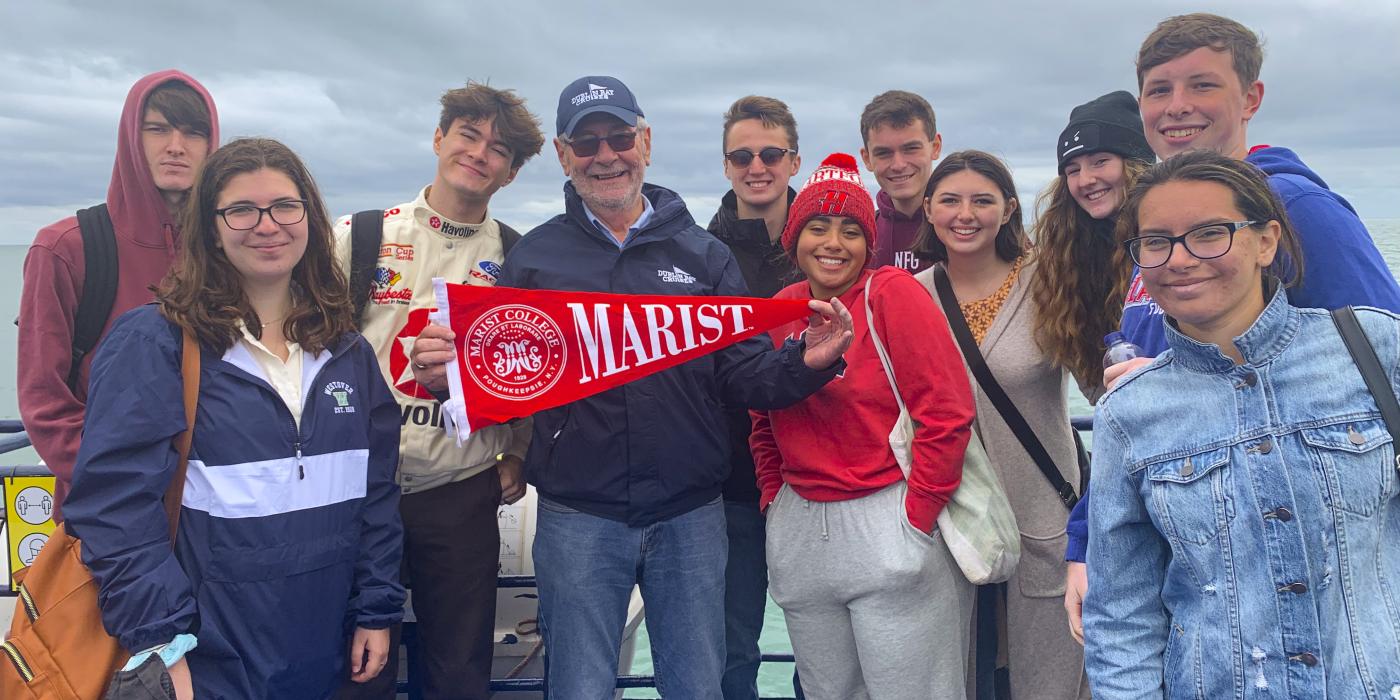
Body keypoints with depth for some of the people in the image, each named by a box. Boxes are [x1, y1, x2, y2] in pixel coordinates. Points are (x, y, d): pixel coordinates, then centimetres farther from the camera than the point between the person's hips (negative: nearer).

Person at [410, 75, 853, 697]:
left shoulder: (704, 254, 5)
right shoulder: (534, 256, 3)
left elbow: (744, 378, 2)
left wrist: (805, 364, -17)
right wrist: (447, 373, -16)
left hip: (691, 513, 1)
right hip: (577, 517, -1)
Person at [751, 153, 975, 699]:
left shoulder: (893, 294, -9)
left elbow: (947, 412, -13)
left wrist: (916, 516, -13)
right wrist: (775, 497, 9)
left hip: (888, 532, -5)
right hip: (799, 534, 5)